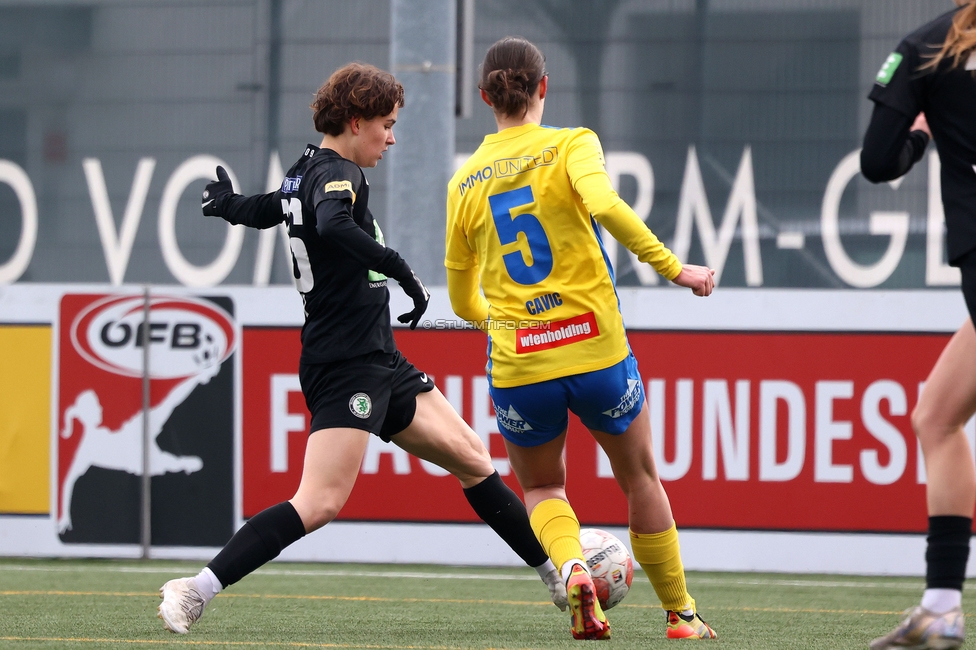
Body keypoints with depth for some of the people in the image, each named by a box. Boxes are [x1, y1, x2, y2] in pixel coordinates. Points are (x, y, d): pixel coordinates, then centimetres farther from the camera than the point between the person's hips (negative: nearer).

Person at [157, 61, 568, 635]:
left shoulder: (305, 173, 15)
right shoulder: (337, 173, -13)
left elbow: (263, 210, 34)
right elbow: (333, 226, -36)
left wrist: (226, 203, 55)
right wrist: (402, 270, -30)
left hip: (379, 362, 11)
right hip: (346, 366, -11)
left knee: (472, 459, 14)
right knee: (321, 502, -19)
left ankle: (558, 576, 22)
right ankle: (195, 591, -19)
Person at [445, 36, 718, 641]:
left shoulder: (465, 182, 7)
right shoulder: (571, 145, -3)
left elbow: (463, 302, 15)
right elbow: (605, 206, -25)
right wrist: (674, 268, -19)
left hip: (517, 365, 2)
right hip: (596, 352, -2)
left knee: (541, 488, 23)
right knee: (641, 479, 20)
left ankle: (572, 569, -7)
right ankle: (681, 615, 24)